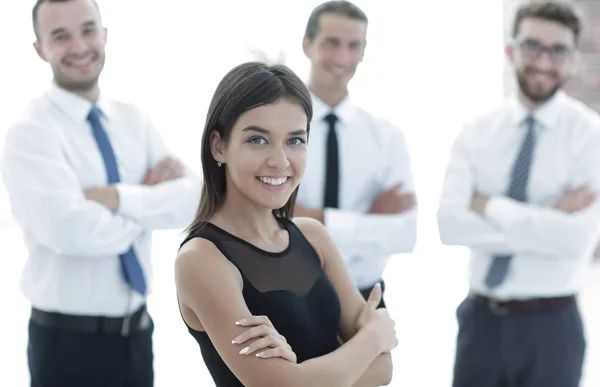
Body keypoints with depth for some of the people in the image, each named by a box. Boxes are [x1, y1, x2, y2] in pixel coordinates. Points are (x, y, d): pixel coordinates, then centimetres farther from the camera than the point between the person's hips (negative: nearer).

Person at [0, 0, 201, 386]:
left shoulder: (133, 120, 6)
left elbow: (194, 199, -6)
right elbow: (74, 231, -27)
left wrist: (120, 199, -21)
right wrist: (152, 202, -12)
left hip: (138, 331, 6)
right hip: (68, 340, -5)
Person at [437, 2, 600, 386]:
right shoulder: (478, 131, 2)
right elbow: (450, 223, -11)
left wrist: (488, 205, -14)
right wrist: (544, 223, -18)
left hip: (550, 324, -3)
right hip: (481, 318, 3)